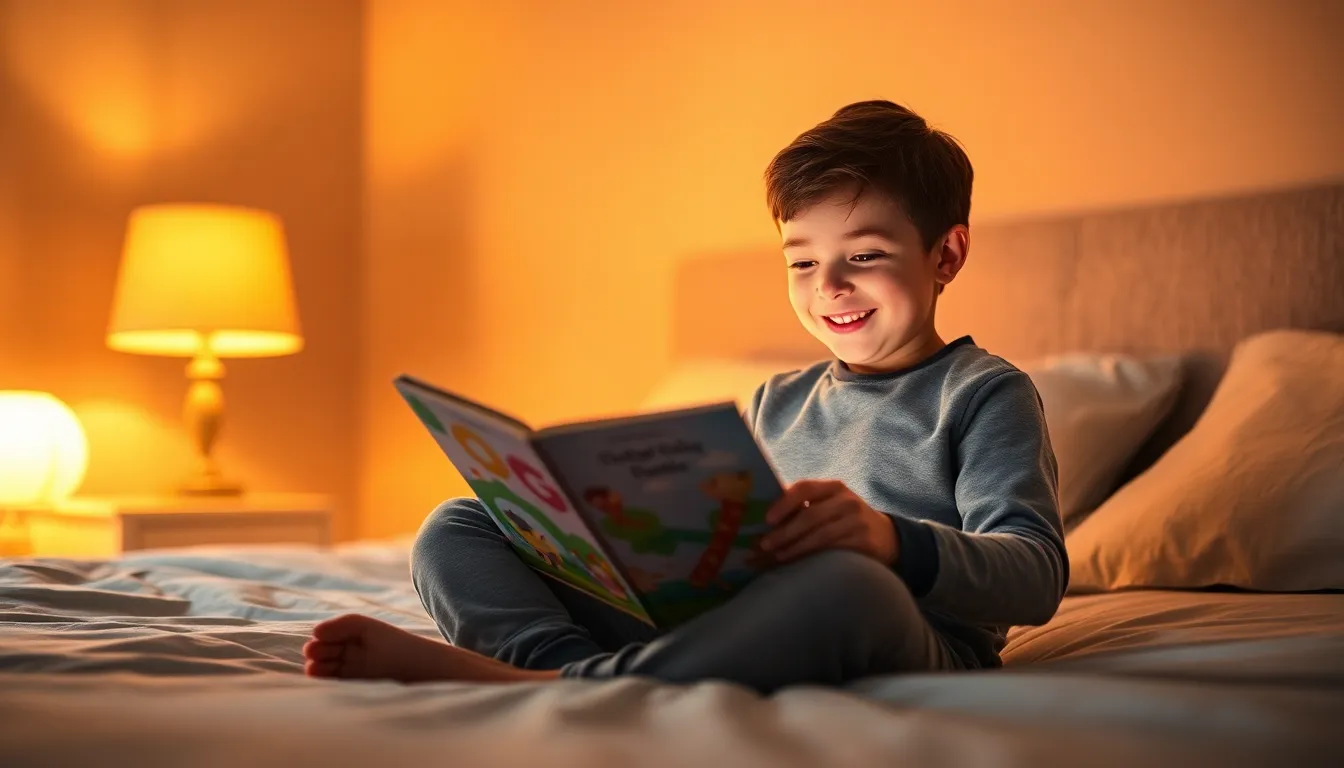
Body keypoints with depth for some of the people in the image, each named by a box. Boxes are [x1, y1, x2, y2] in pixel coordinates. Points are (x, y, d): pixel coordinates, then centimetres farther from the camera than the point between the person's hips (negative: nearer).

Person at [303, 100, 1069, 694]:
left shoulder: (985, 393, 6)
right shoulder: (776, 405, 26)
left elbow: (1037, 577, -8)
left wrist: (890, 541, -28)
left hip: (910, 652, -6)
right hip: (723, 624, 7)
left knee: (842, 583, -44)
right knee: (459, 529, 3)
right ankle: (573, 662, -32)